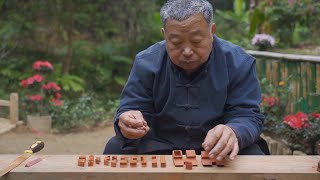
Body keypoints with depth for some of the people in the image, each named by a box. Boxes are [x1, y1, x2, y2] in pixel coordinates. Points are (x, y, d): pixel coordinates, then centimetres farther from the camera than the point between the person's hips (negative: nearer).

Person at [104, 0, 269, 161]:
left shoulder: (238, 63, -13)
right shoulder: (146, 63, -10)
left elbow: (249, 117, -15)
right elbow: (130, 109, -10)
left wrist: (233, 133, -41)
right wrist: (127, 124, -37)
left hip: (216, 151, 0)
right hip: (159, 145, 1)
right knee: (116, 149, -21)